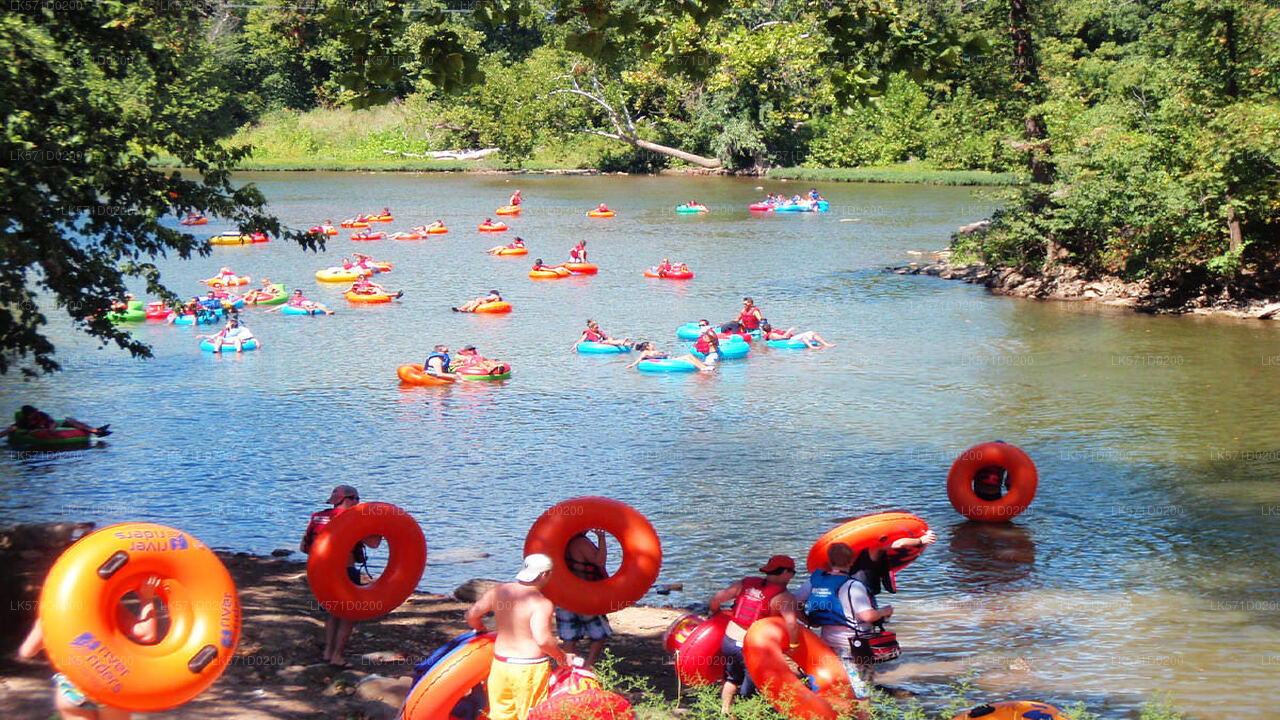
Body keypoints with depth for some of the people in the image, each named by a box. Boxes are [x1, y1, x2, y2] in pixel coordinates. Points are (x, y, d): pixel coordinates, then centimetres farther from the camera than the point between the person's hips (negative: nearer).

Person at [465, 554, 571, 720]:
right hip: (530, 669, -5)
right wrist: (561, 657, -10)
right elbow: (543, 639, -27)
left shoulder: (498, 591, -1)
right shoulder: (542, 603, -18)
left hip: (501, 662, 5)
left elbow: (471, 615, 5)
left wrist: (482, 630, 25)